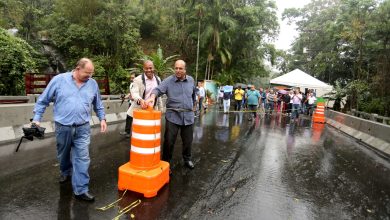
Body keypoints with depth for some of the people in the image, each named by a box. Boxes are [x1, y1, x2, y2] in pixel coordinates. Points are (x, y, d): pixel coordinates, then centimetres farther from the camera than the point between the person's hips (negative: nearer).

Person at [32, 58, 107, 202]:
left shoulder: (93, 84, 2)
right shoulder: (59, 80, -6)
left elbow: (98, 104, 14)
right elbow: (43, 100, 1)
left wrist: (102, 118, 7)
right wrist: (36, 118, -1)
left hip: (83, 128, 1)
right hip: (63, 127, 0)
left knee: (82, 158, -3)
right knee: (63, 155, 20)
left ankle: (81, 190, 4)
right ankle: (66, 172, 49)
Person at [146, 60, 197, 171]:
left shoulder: (191, 80, 6)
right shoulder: (168, 81, -6)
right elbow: (158, 89, -21)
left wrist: (194, 105, 27)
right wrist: (152, 97, -41)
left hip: (188, 116, 3)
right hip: (173, 116, -3)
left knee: (188, 141, 14)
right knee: (169, 141, 0)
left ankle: (187, 159, 36)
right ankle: (166, 162, 16)